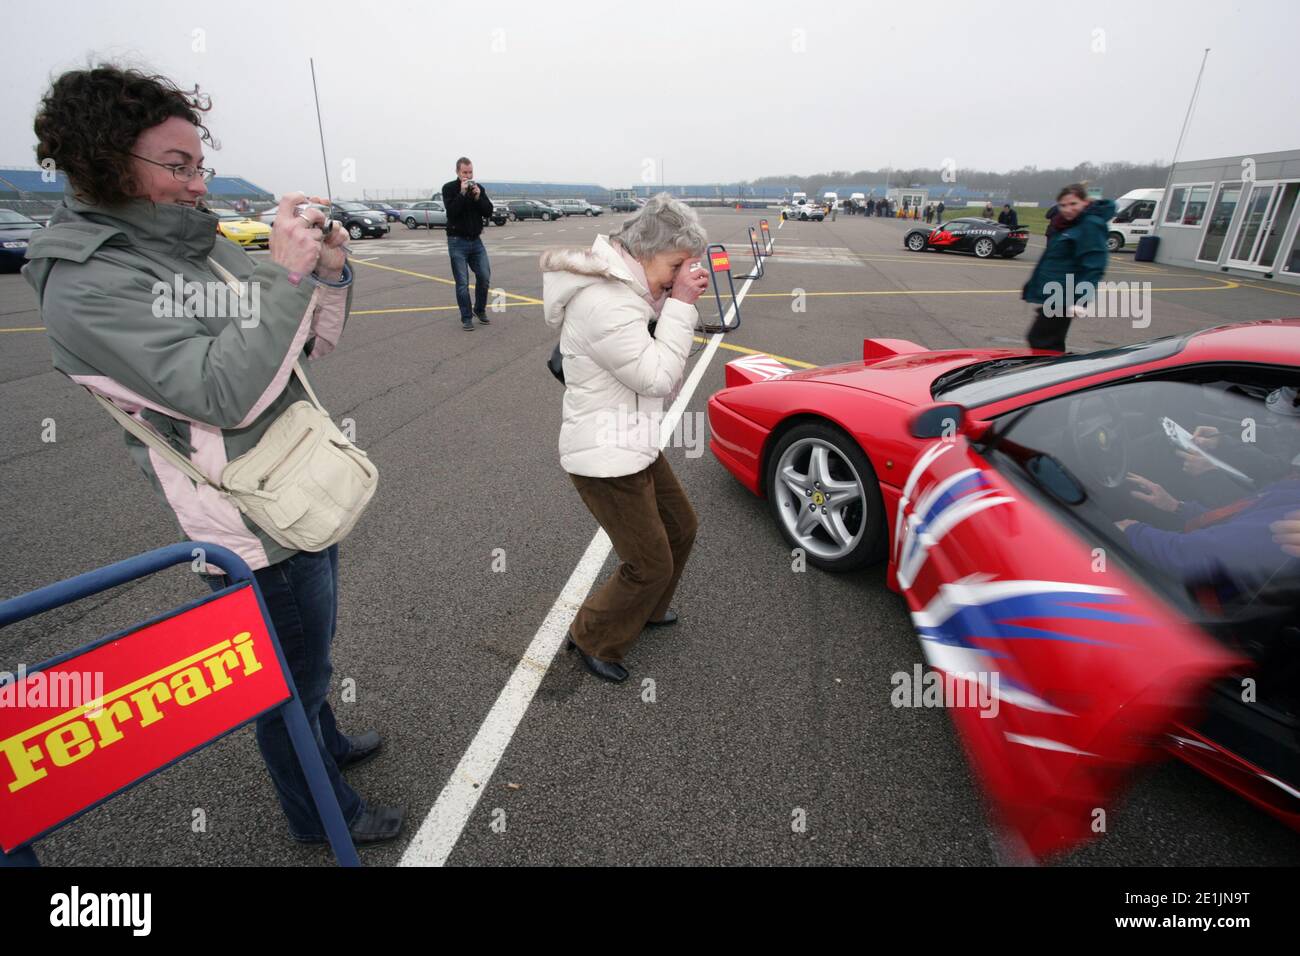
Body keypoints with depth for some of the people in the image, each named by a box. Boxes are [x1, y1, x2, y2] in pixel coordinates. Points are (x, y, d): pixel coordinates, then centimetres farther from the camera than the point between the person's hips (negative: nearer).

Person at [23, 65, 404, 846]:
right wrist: (286, 275, -26)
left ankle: (326, 744, 55)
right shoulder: (85, 284, -17)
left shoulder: (199, 242, 6)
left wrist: (329, 270, -9)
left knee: (312, 652, 28)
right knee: (294, 679, 13)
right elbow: (226, 392, -28)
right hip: (259, 530, -8)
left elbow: (315, 341, 9)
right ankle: (321, 813, 39)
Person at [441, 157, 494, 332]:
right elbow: (451, 211, -17)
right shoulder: (449, 188, -4)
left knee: (484, 277, 1)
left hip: (476, 240, 4)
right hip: (457, 241, -4)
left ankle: (480, 310, 21)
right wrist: (462, 193, -21)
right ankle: (466, 318, 5)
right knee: (462, 283, -3)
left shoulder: (479, 188, 7)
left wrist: (478, 197, -13)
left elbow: (488, 212, 0)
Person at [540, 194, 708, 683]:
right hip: (605, 460, -10)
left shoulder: (621, 286, 8)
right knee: (651, 564, 2)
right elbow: (658, 378, -23)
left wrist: (675, 301, -1)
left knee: (681, 528, 23)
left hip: (635, 446, 10)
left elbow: (658, 372, 13)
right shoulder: (603, 303, -25)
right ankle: (593, 640, 26)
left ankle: (647, 609, 47)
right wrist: (680, 304, -19)